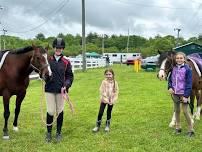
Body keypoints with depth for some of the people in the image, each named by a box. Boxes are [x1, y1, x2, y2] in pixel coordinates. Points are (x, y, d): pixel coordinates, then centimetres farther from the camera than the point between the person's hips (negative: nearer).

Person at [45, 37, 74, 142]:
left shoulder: (66, 62, 1)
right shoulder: (48, 59, 1)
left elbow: (69, 76, 4)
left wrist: (66, 85, -12)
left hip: (61, 89, 1)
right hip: (49, 89, 0)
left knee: (60, 111, 9)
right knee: (50, 111, 0)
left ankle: (58, 133, 23)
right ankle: (49, 132, 19)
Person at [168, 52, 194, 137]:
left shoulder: (187, 69, -11)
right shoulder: (173, 69, 4)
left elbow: (189, 83, -12)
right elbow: (170, 79, 14)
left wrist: (186, 96, -16)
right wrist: (170, 87, -5)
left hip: (183, 94, -5)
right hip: (174, 93, 5)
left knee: (185, 111, -3)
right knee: (176, 110, 14)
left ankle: (191, 130, 9)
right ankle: (178, 127, 28)